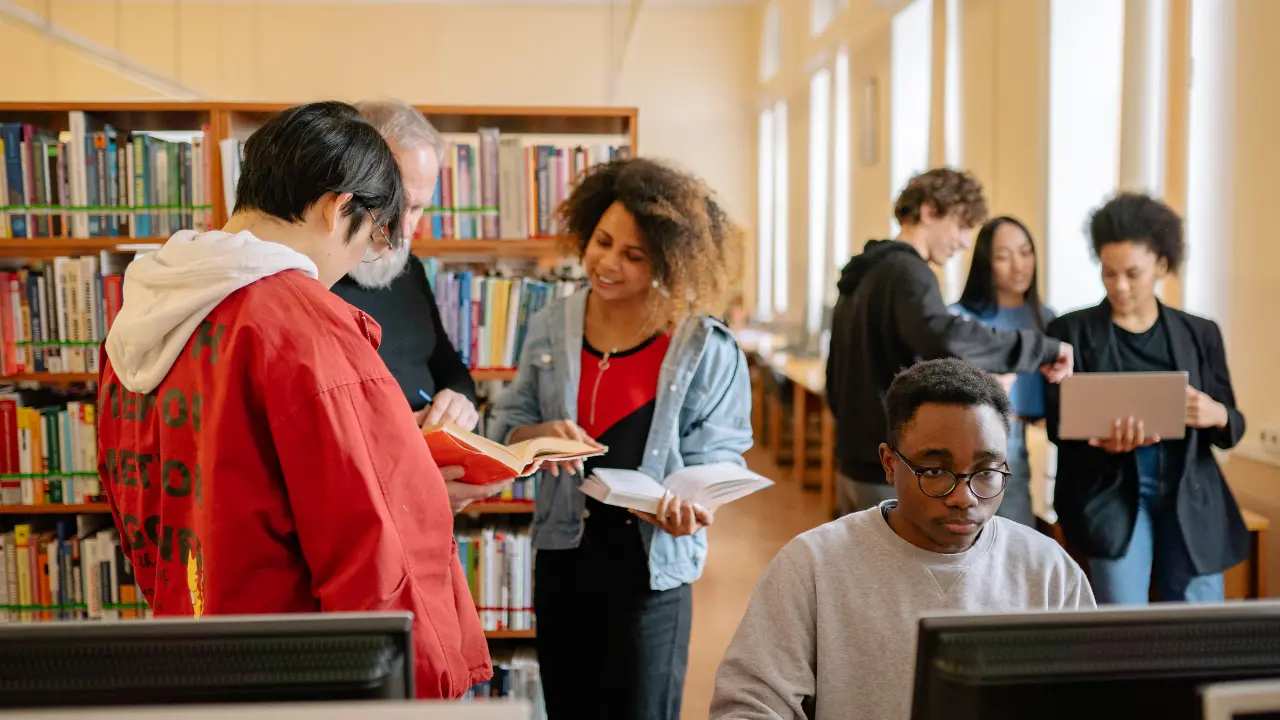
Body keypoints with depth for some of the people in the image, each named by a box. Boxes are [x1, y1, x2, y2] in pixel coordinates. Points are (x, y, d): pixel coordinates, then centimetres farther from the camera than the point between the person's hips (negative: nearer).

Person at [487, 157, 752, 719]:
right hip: (562, 552, 4)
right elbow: (507, 425, 8)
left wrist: (690, 504, -27)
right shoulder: (551, 326, 3)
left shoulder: (706, 347, -8)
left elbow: (713, 458, -7)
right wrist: (541, 435, -14)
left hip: (650, 564, -4)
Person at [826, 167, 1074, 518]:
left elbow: (837, 382, 21)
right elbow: (946, 340, -36)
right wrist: (1041, 346, -27)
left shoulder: (862, 275, 15)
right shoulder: (906, 272, -15)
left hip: (856, 465, 10)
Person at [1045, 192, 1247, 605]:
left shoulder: (1200, 334, 9)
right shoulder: (1072, 331, 1)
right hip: (1111, 492, -2)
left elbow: (1232, 424, 10)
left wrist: (1216, 415, -15)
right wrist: (1102, 437, -25)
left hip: (1191, 496, 3)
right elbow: (1058, 422, -4)